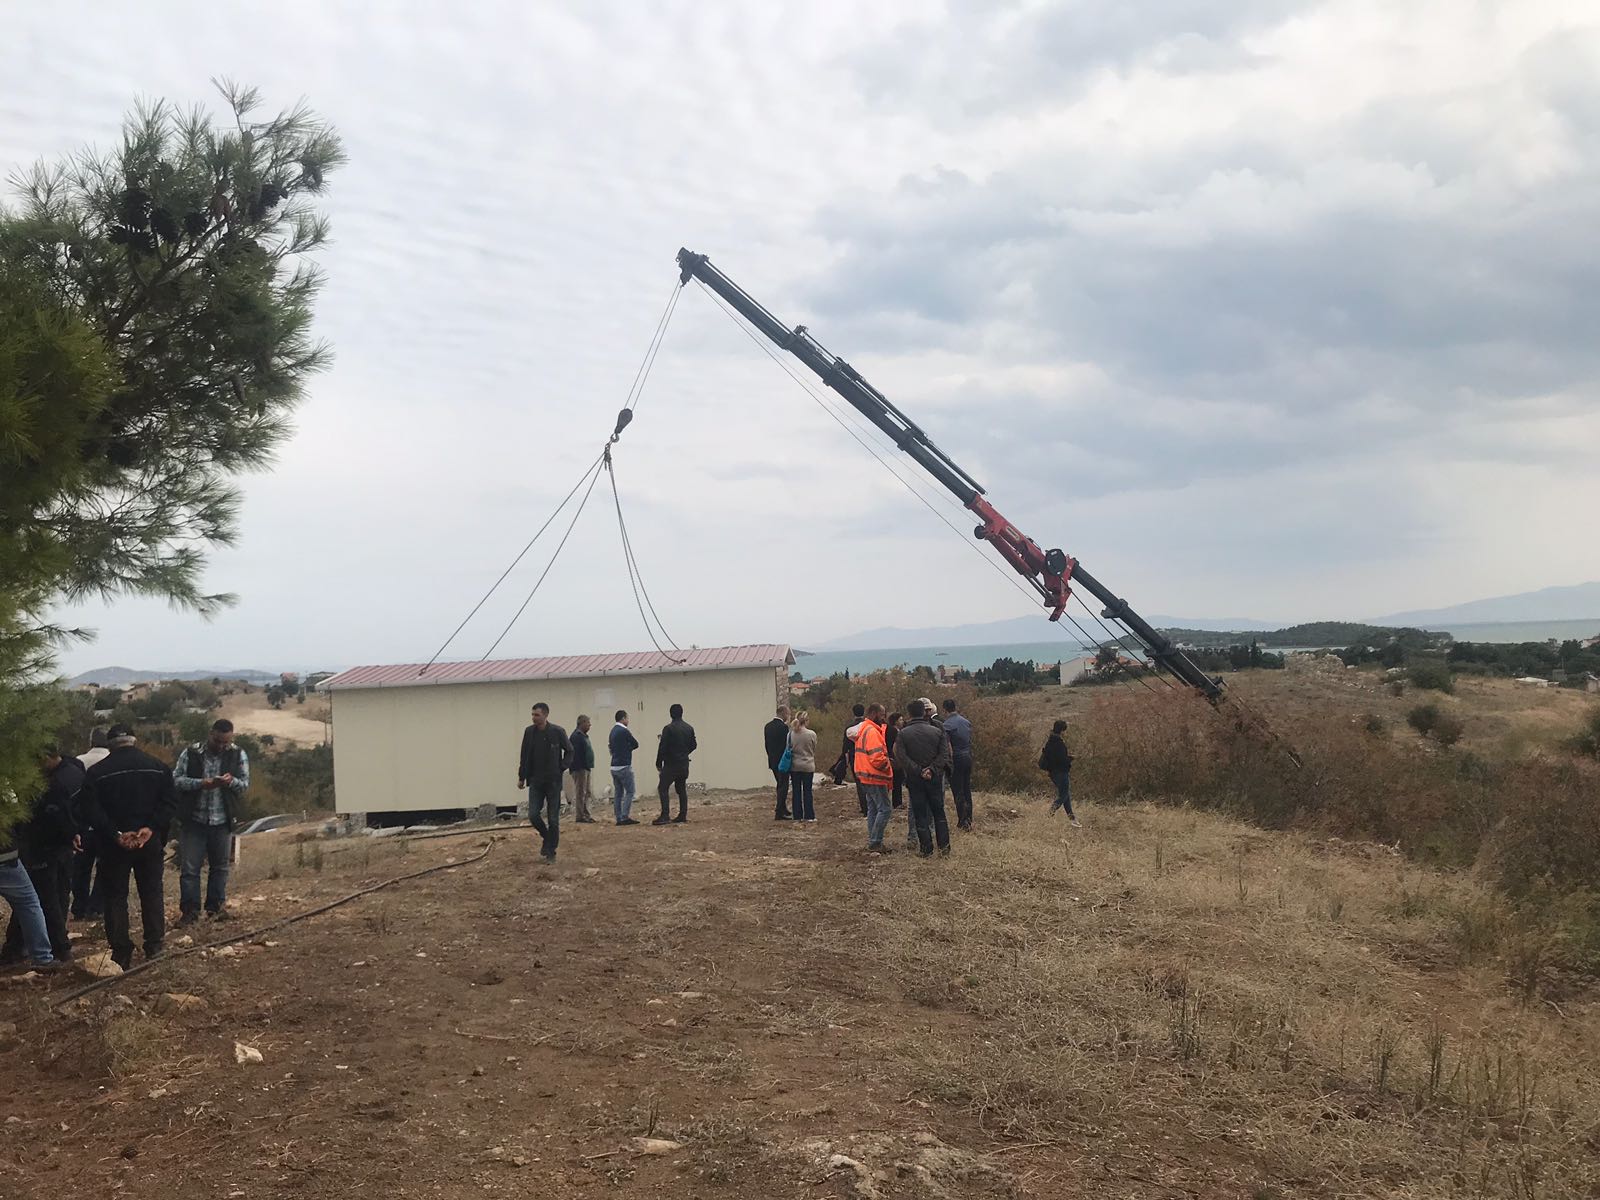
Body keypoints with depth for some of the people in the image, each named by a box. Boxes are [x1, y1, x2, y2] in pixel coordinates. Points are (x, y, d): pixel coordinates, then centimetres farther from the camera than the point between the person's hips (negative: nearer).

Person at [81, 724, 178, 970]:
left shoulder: (96, 772, -1)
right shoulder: (157, 766, 2)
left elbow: (92, 810, -10)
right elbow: (170, 802, -6)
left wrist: (115, 834, -13)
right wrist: (152, 828, -12)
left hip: (114, 845, -1)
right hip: (150, 841, 1)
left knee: (115, 897, 7)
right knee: (152, 893, 11)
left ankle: (122, 953, 5)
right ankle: (154, 947, 10)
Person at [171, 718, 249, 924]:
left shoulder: (238, 755, 1)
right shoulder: (191, 753, -4)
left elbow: (245, 783, 2)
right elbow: (175, 779, -6)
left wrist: (232, 782, -21)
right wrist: (200, 783, -21)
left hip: (223, 821, 2)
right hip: (193, 820, -2)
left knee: (220, 866, 11)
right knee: (189, 868, -1)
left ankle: (216, 906, 22)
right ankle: (189, 910, 6)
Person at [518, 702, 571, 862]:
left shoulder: (557, 732, -10)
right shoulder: (529, 732, 0)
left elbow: (569, 752, 3)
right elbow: (524, 756, 8)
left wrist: (561, 767, -7)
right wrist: (521, 777, 8)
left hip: (553, 781, -2)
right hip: (535, 781, 3)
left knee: (553, 819, 1)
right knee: (533, 815, -5)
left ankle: (550, 851, 13)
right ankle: (545, 836, 23)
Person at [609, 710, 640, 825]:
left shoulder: (613, 730, 12)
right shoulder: (624, 731, -14)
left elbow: (611, 746, 14)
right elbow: (635, 744, -4)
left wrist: (622, 748, 3)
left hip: (614, 767, 8)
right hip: (624, 766, -8)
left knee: (618, 793, 9)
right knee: (629, 792, -5)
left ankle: (619, 818, 8)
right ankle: (625, 817, -11)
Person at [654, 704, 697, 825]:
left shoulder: (668, 728, -13)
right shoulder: (689, 728, 6)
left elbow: (662, 747, -14)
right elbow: (694, 745, 12)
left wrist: (658, 763, -4)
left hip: (671, 764, -6)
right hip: (684, 764, 6)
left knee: (662, 788, -4)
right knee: (681, 789, 13)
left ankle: (665, 816, -14)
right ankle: (683, 815, 10)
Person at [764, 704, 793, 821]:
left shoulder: (767, 726, 6)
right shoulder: (783, 727, -18)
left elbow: (767, 744, 11)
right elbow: (787, 744, -19)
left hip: (772, 761, 8)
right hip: (782, 761, -8)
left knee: (780, 785, 21)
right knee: (783, 786, -1)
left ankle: (782, 809, 29)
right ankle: (779, 813, -2)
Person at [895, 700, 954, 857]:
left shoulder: (903, 734, -6)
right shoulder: (937, 731, -2)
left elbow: (902, 758, -14)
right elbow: (944, 754, -8)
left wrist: (918, 771, -13)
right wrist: (932, 769, -12)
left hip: (914, 779, -1)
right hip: (934, 777, 1)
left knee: (920, 814, 6)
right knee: (939, 811, 13)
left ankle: (925, 848, 7)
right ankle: (944, 846, 12)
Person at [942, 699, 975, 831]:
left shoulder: (947, 725, -14)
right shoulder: (967, 722, 7)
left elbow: (948, 746, -20)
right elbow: (971, 741, 13)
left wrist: (950, 764, -15)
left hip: (956, 759, -6)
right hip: (968, 758, 6)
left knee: (958, 792, 0)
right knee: (967, 790, 15)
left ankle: (962, 822, 1)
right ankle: (969, 820, 20)